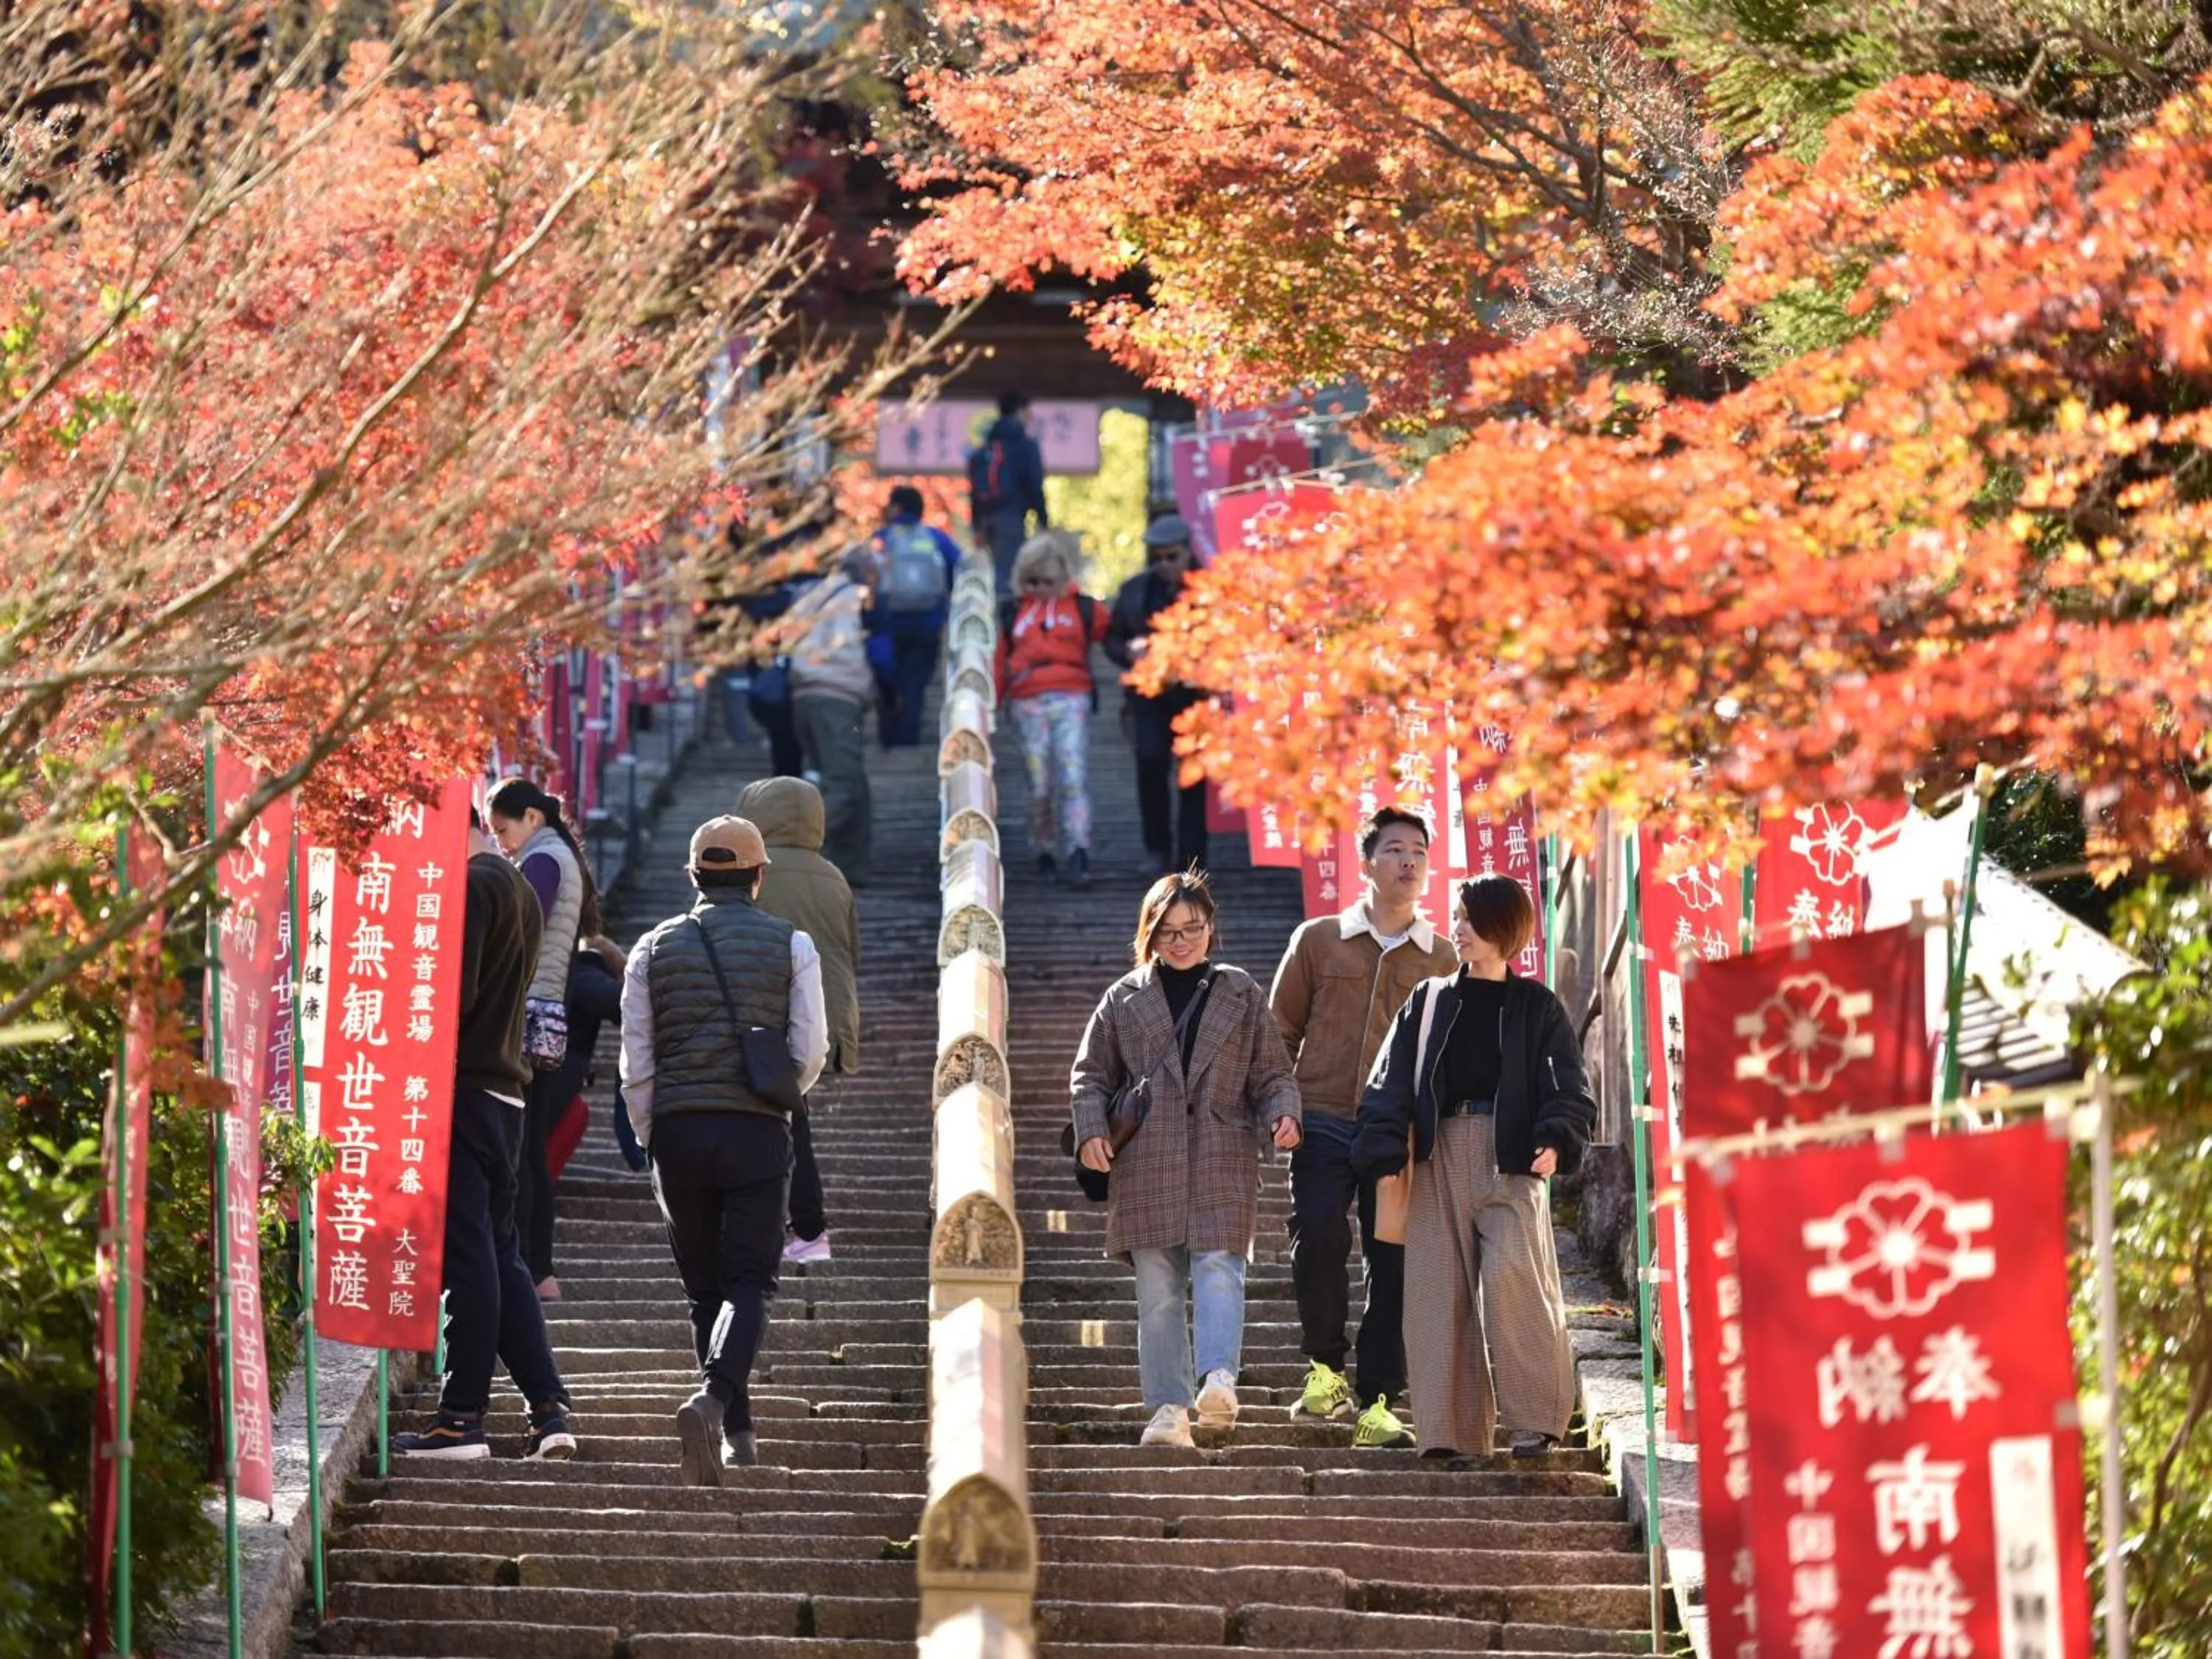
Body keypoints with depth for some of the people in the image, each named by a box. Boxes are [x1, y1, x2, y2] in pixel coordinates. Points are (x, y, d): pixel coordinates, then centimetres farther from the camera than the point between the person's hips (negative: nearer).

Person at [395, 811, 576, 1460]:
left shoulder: (471, 886, -10)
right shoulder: (522, 890, 19)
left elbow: (456, 992, -18)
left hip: (463, 1087, -9)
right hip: (507, 1091, 9)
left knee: (468, 1257, -7)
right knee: (501, 1255, 11)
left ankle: (463, 1417, -5)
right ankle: (549, 1410, 6)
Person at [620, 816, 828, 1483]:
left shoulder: (655, 948, 6)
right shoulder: (791, 945, 3)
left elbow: (635, 1064, 3)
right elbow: (810, 1052, -1)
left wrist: (651, 1141, 12)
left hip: (677, 1129, 2)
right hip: (756, 1131, -2)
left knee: (706, 1290, 12)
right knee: (750, 1284, -2)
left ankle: (737, 1433, 13)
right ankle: (713, 1398, -27)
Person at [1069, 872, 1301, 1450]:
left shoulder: (1241, 994, 14)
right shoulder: (1124, 999, 14)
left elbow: (1271, 1074, 14)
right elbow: (1090, 1075, 15)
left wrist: (1282, 1115, -7)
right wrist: (1091, 1131, -1)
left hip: (1222, 1164, -1)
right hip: (1145, 1168, 1)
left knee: (1218, 1270, -18)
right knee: (1157, 1288, 0)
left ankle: (1219, 1382, -30)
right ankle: (1167, 1408, 2)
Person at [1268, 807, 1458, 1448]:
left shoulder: (1443, 959, 11)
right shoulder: (1318, 941, 10)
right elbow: (1281, 1031, 14)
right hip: (1325, 1124, -1)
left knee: (1395, 1263, -4)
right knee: (1317, 1235, -19)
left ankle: (1376, 1406, 1)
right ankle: (1325, 1369, 1)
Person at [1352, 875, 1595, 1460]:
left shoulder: (1535, 1007, 8)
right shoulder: (1429, 1004, 16)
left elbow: (1569, 1087, 2)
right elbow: (1392, 1083, 9)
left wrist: (1556, 1141, -18)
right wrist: (1384, 1153, -6)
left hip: (1511, 1159, -3)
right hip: (1440, 1158, 4)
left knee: (1511, 1278, -20)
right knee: (1439, 1292, -2)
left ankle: (1536, 1420, -11)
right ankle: (1452, 1429, 1)